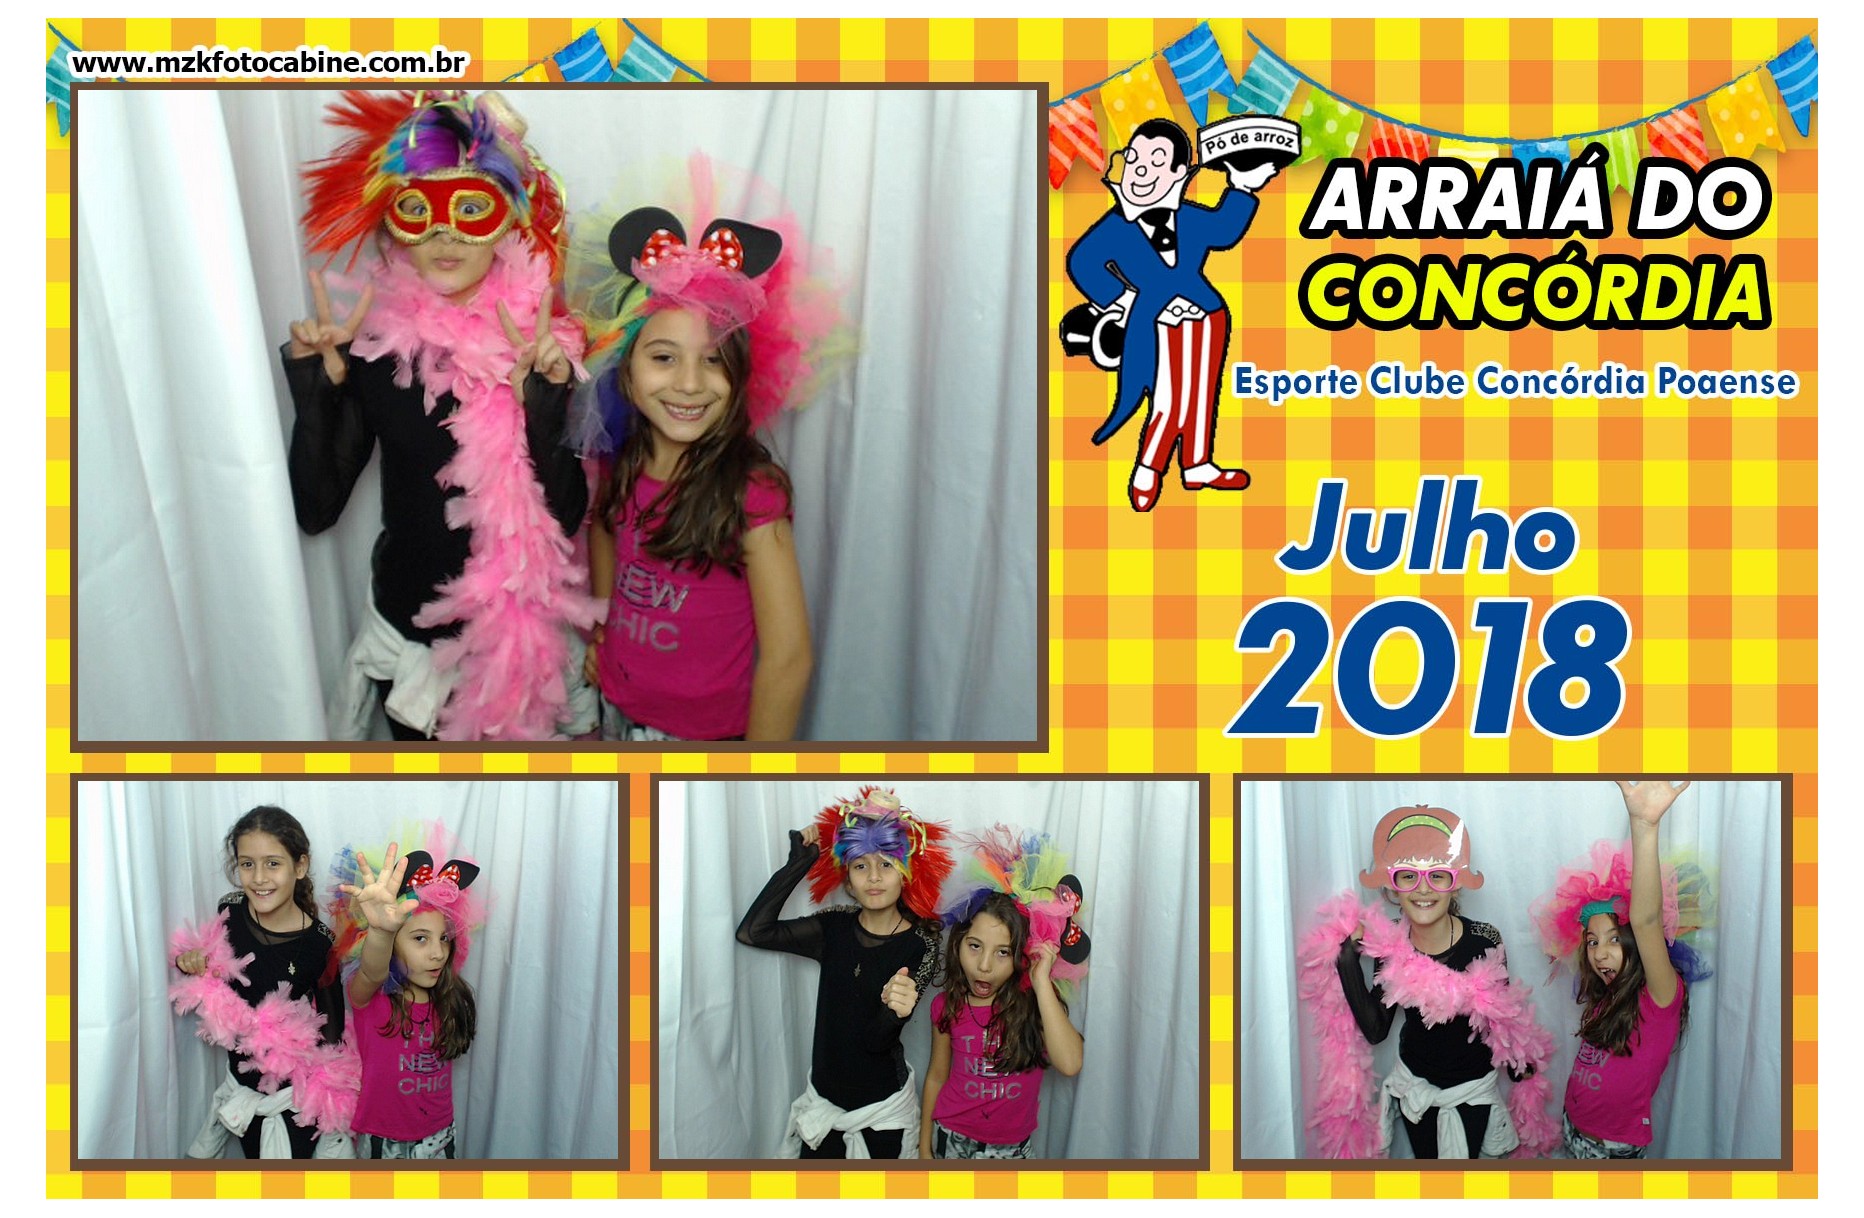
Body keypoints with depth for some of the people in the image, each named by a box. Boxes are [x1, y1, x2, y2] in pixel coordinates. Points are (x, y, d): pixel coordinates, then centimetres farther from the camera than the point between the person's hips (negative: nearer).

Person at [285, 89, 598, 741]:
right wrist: (314, 399, -18)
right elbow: (316, 510, -6)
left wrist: (547, 418, -28)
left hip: (523, 636, -1)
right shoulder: (371, 346, -9)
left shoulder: (547, 343, -12)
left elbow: (568, 516, -13)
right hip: (408, 632, 1)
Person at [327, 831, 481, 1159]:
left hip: (439, 1138, 4)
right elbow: (373, 972, -43)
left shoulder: (449, 999, -2)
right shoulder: (368, 994, -18)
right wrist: (380, 930, -62)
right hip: (382, 1141, -4)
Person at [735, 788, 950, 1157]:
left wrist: (893, 1013, -43)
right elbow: (752, 932, -17)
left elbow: (876, 1041, -19)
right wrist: (798, 864, -13)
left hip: (882, 1107, -3)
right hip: (824, 1095, 3)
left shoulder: (920, 946, -13)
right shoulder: (835, 928, -3)